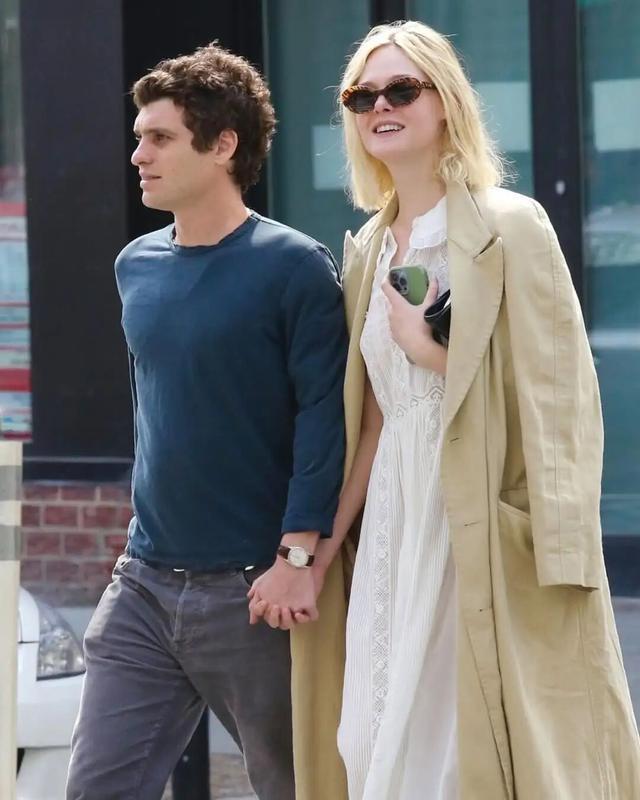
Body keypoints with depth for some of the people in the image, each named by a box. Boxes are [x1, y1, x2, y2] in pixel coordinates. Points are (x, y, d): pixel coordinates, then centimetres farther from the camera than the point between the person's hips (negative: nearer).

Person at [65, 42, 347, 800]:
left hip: (253, 588, -5)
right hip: (143, 586, 6)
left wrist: (298, 555, -19)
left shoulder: (293, 266, -9)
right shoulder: (136, 267, 9)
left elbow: (324, 417, -13)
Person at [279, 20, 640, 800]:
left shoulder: (509, 226, -7)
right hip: (395, 523, 7)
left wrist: (431, 351, -17)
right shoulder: (369, 249, 13)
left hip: (492, 531, -7)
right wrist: (328, 540, 12)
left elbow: (556, 398, -12)